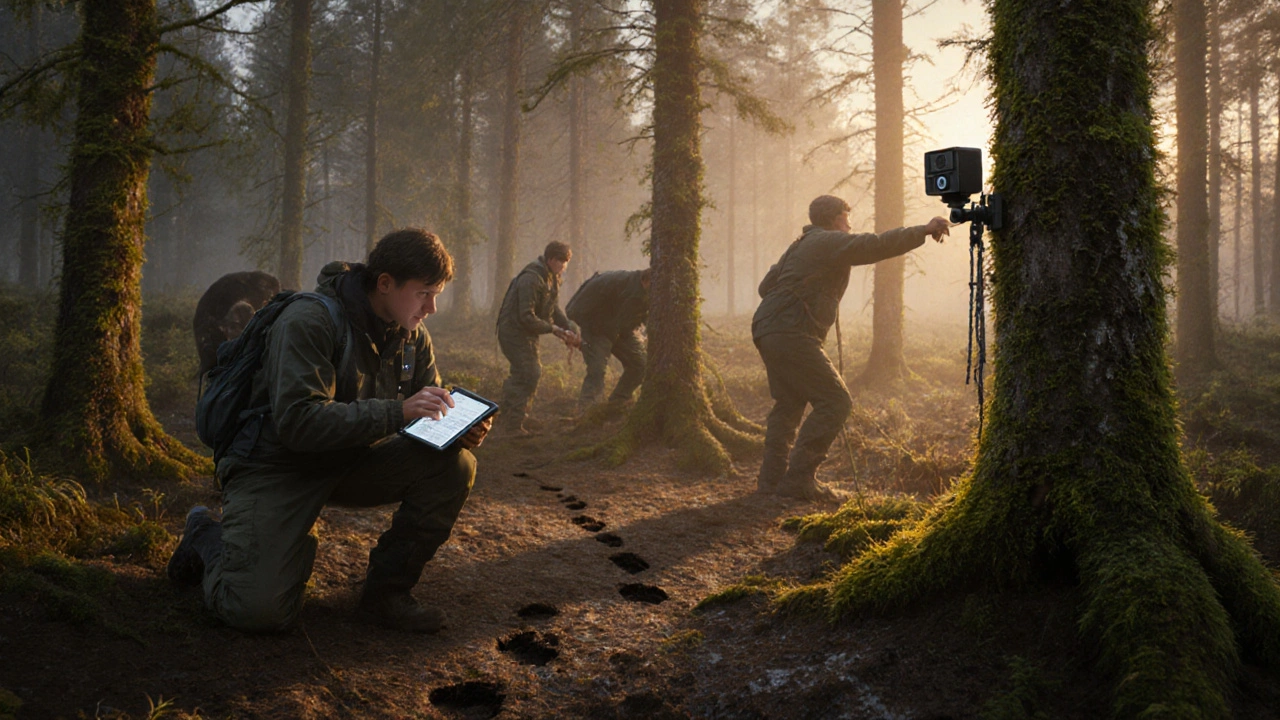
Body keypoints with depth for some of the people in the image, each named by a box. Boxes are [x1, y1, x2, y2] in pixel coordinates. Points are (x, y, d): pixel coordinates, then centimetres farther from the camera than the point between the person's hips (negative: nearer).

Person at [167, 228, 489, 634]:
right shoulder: (308, 322, -21)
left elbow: (431, 419, 8)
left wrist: (463, 430, -18)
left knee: (455, 464, -16)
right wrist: (396, 411, -34)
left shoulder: (414, 339, 1)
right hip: (278, 465, -6)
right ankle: (208, 537, 12)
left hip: (351, 463, 7)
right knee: (260, 611, -22)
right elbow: (297, 422, -30)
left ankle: (387, 591, -5)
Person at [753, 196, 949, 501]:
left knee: (789, 403, 19)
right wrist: (924, 231, -5)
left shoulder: (801, 245, 25)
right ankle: (798, 479, -11)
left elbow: (766, 285, 26)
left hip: (766, 330, 10)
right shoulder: (830, 242, -3)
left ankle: (772, 478, 19)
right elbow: (878, 245, -12)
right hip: (790, 334, -10)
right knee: (835, 401, -8)